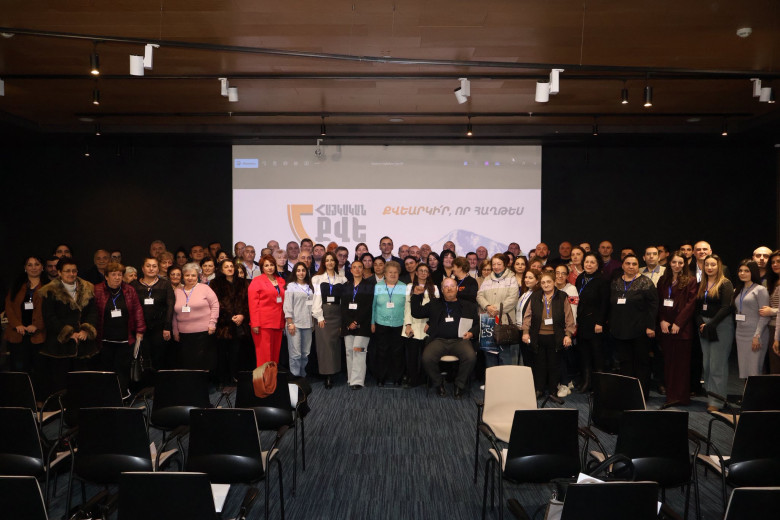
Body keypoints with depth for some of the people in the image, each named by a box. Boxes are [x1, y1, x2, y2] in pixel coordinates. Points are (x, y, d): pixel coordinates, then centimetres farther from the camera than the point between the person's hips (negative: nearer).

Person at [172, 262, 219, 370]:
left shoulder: (204, 288, 2)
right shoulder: (177, 291, 13)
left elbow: (215, 305, -1)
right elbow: (174, 313, 16)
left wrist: (212, 323, -7)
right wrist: (175, 331, 13)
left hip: (203, 332, -3)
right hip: (184, 334, 3)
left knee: (203, 363, -3)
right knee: (186, 364, 1)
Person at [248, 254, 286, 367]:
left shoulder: (281, 281, 16)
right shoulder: (257, 281, 0)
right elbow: (253, 303, -6)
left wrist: (284, 321, 11)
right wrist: (255, 324, -14)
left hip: (278, 323, 5)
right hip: (263, 324, -5)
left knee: (275, 353, 8)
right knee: (264, 354, -5)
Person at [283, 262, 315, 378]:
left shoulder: (309, 287, 16)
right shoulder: (291, 286, 1)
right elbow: (287, 306, -5)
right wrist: (290, 323, -11)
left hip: (307, 324, 5)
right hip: (294, 323, -5)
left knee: (305, 353, 7)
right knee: (295, 353, -8)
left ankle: (302, 376, 17)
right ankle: (295, 377, 0)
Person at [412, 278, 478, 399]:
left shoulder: (468, 306, 20)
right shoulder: (434, 304, 22)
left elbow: (478, 323, 18)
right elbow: (416, 313, 18)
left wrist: (472, 333, -2)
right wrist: (416, 296, 8)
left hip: (460, 340, -1)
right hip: (439, 340, 1)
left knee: (471, 357, -32)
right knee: (427, 358, -30)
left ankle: (459, 385, -7)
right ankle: (439, 384, -2)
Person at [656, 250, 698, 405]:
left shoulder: (690, 281, -1)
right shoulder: (663, 280, 12)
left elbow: (691, 304, -7)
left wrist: (678, 323, -13)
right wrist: (662, 320, -4)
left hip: (682, 327, -4)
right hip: (665, 327, 4)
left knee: (682, 362, -1)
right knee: (668, 361, 7)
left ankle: (681, 397, 6)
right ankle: (670, 395, 15)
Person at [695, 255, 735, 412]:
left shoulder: (725, 284, -5)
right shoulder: (701, 285, 13)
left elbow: (726, 308, -13)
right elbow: (697, 307, 11)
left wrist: (710, 325, -13)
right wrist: (701, 324, -5)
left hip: (721, 327, -6)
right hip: (704, 327, 6)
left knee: (717, 366, -4)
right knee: (706, 365, 7)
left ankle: (716, 401, 1)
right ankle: (709, 397, 14)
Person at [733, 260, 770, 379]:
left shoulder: (760, 290, -5)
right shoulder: (738, 290, 16)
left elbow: (764, 316, -11)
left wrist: (757, 336, -17)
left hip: (755, 333, -6)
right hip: (740, 333, 6)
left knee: (754, 370, -6)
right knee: (743, 368, 6)